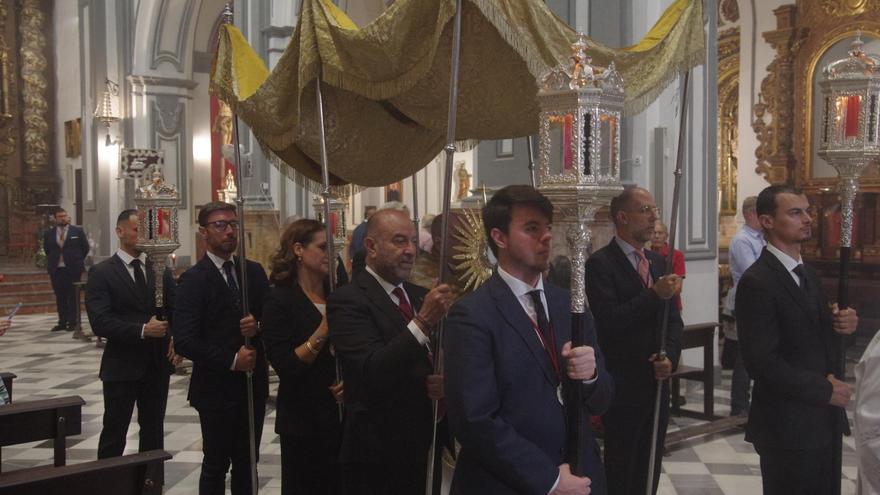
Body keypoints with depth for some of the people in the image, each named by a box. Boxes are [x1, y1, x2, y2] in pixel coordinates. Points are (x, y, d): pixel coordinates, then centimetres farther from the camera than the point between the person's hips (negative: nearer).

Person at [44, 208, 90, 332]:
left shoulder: (77, 231, 2)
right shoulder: (49, 234, 7)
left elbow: (85, 247, 7)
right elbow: (47, 250, 18)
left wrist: (77, 260, 8)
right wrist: (53, 260, 13)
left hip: (73, 269, -2)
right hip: (56, 270, 2)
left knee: (73, 296, -1)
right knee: (60, 297, 6)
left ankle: (73, 322, 3)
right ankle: (62, 322, 11)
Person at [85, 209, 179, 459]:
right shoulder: (102, 272, -6)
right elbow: (100, 323, -15)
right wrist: (142, 330, -23)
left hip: (158, 363, 5)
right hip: (122, 366, -4)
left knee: (154, 432, 14)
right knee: (113, 435, 5)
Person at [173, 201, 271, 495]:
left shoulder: (254, 271, 6)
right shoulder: (193, 280, -10)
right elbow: (184, 341, -17)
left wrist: (258, 326, -14)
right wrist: (231, 360, -20)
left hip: (253, 383, 5)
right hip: (216, 388, -5)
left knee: (247, 462, 14)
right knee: (216, 465, 7)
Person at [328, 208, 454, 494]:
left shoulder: (420, 296, 9)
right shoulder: (347, 301, -12)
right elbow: (373, 373, -23)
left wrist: (445, 383, -9)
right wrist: (423, 322, -29)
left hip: (427, 444, 6)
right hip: (378, 454, -6)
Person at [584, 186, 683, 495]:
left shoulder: (657, 262, 11)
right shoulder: (600, 264, -12)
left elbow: (673, 318, 12)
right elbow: (608, 323, -22)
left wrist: (670, 356, -6)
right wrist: (655, 295, -25)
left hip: (657, 383, 7)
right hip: (623, 387, -7)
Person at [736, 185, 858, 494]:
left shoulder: (808, 274, 11)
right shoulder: (757, 282, -17)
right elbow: (761, 362, -21)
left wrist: (838, 324, -4)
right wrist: (824, 390, -16)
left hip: (822, 421, 8)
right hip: (788, 426, -8)